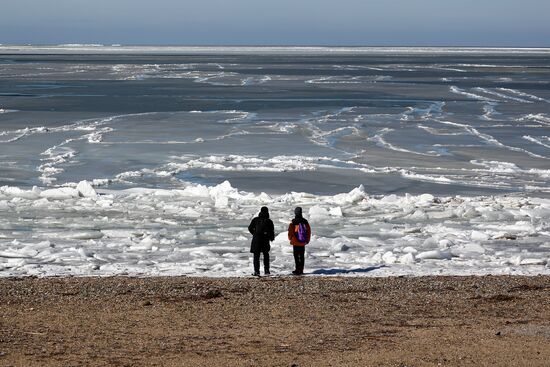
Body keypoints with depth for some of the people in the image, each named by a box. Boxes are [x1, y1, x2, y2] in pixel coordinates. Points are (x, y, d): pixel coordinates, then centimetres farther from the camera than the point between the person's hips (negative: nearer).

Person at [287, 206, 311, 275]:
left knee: (296, 257, 0)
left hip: (295, 243, -5)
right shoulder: (305, 222, 0)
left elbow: (290, 233, -9)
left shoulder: (293, 223, -14)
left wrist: (290, 239, 11)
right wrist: (307, 240, 19)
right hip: (303, 243, 5)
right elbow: (309, 231, 7)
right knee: (302, 256, 13)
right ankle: (301, 270, 18)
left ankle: (298, 270, -4)